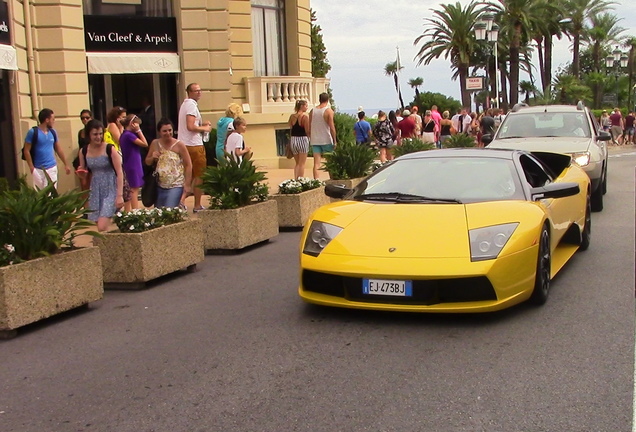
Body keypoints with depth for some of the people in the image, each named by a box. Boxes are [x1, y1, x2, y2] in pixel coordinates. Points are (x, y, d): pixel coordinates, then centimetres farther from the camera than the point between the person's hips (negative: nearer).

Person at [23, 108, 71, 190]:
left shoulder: (53, 132, 7)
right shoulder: (33, 132, -8)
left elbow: (58, 149, 16)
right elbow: (26, 151, -7)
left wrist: (66, 164, 16)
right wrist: (31, 167, -13)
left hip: (52, 168, 4)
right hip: (38, 170, -4)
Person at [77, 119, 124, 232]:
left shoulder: (110, 149, -10)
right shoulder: (84, 152, 3)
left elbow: (119, 172, -10)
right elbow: (84, 174, 17)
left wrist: (120, 195, -15)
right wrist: (81, 172, -8)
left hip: (110, 191, -5)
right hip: (95, 191, 5)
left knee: (102, 228, -17)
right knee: (99, 226, 6)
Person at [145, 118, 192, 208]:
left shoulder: (179, 145, -6)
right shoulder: (155, 144, 5)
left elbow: (188, 165, -6)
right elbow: (147, 162, 17)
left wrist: (187, 185, -10)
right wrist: (152, 158, -5)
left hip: (176, 186, -5)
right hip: (160, 186, 5)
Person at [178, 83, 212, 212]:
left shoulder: (185, 104, 17)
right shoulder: (192, 105, -14)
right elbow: (190, 127, -24)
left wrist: (202, 124, 12)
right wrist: (205, 129, -9)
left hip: (184, 144, 9)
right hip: (194, 145, -9)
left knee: (189, 176, 15)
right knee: (199, 176, 0)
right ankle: (197, 205, 4)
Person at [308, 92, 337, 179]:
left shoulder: (313, 111, 7)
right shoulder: (329, 111, -6)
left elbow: (309, 127, 9)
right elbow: (332, 127, -11)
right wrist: (335, 141, -6)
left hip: (315, 140, 3)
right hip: (326, 140, -3)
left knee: (316, 163, 0)